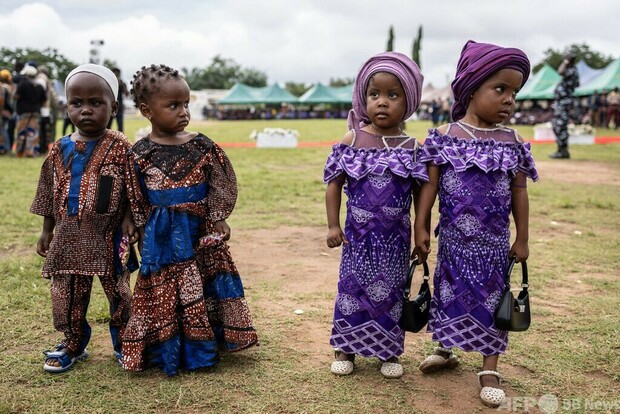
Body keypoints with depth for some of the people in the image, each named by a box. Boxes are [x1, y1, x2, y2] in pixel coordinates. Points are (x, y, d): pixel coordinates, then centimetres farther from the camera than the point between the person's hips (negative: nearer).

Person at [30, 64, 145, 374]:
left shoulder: (120, 147, -9)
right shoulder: (60, 149, 4)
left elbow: (133, 193, -6)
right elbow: (50, 193, 12)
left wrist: (129, 220, -17)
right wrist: (47, 231, 13)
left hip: (108, 237, -4)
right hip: (69, 237, 4)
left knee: (119, 292, 9)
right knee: (67, 294, 13)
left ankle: (124, 343, 29)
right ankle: (73, 344, 33)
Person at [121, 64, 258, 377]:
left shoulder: (202, 146, -3)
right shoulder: (140, 153, -5)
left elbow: (220, 187, 2)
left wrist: (218, 221, -2)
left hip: (199, 231, 2)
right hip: (161, 237, -1)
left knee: (203, 289, 10)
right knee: (163, 293, 7)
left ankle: (200, 348, 29)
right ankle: (167, 351, 23)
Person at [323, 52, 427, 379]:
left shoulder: (412, 147, -2)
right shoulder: (352, 140, -5)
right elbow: (334, 183, 0)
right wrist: (333, 225, -4)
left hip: (396, 238, 1)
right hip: (359, 235, -1)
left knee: (392, 291, 11)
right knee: (352, 288, 9)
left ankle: (390, 351, 26)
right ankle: (344, 348, 25)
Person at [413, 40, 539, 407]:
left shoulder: (512, 142, -2)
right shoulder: (444, 137, -7)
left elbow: (519, 192, 3)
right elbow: (430, 185, -5)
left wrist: (522, 239, 4)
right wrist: (421, 229, -7)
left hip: (494, 241, 1)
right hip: (454, 238, 0)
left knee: (492, 300, 7)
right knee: (449, 293, 14)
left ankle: (490, 370, 19)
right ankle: (445, 351, 36)